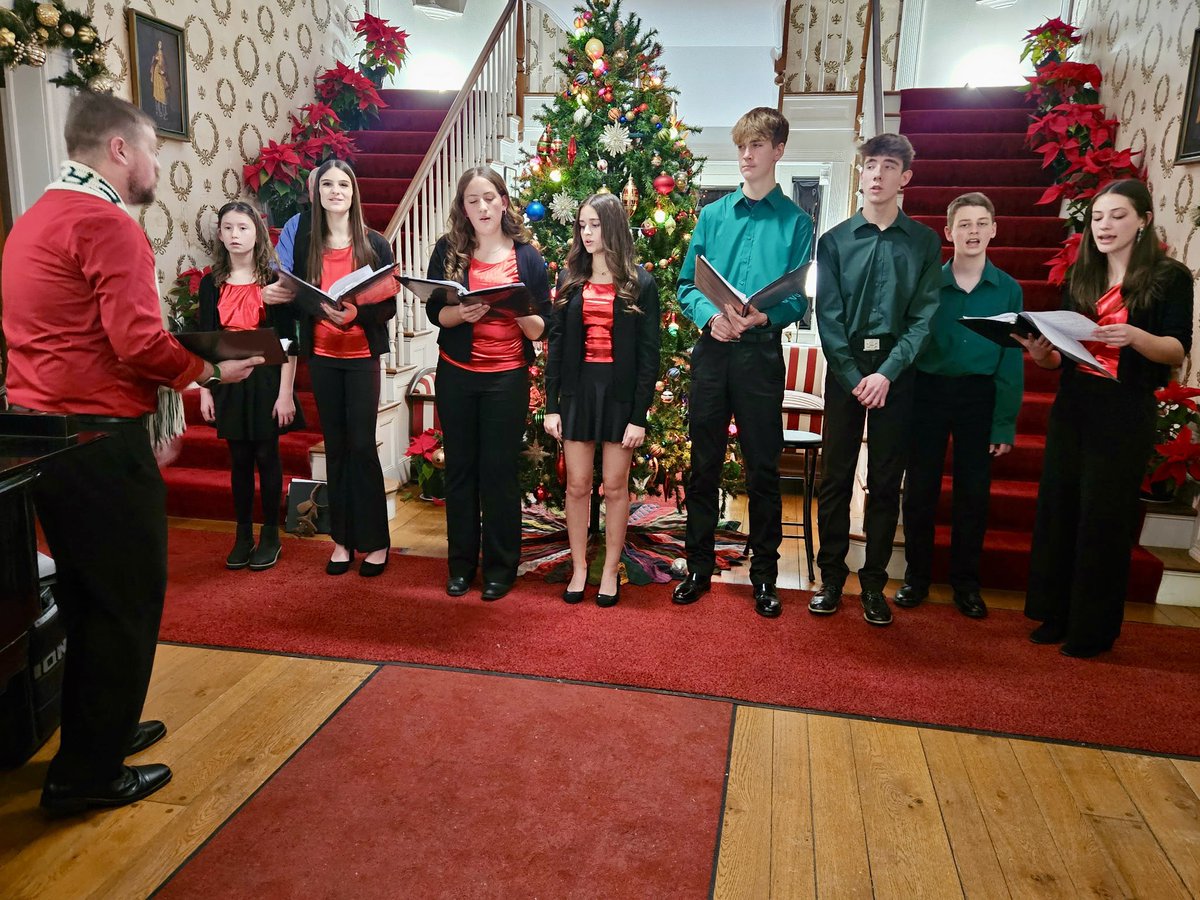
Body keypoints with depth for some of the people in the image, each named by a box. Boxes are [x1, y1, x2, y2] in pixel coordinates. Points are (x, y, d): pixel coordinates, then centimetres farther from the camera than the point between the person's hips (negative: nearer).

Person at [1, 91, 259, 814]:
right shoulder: (107, 223, -14)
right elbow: (138, 341, -22)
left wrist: (185, 363, 15)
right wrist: (211, 370, -8)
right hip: (100, 438, -10)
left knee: (89, 597, 20)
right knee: (127, 599, 2)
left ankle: (98, 731, 35)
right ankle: (88, 774, 13)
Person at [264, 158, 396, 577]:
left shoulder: (374, 243, -3)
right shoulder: (305, 242, 5)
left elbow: (389, 305, -5)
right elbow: (298, 299, 9)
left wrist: (357, 314, -23)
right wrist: (278, 295, -12)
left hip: (361, 356, -3)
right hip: (322, 357, 3)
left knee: (362, 445, -4)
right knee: (335, 446, 8)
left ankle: (375, 541, 9)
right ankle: (342, 539, 18)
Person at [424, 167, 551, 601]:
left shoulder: (526, 255, 1)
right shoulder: (449, 250, 4)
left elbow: (541, 328, 0)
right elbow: (435, 312, 0)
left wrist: (516, 311, -20)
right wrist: (462, 312, -20)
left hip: (507, 378, -2)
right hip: (456, 374, 2)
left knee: (499, 472, 2)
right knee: (460, 469, 9)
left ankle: (501, 566, 16)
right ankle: (461, 563, 22)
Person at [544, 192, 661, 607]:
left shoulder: (640, 283, -2)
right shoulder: (570, 279, 6)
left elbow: (648, 353, -4)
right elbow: (556, 343, 6)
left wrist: (639, 416, -9)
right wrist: (551, 406, 1)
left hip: (620, 391, -2)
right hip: (577, 388, 3)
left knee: (615, 486, 6)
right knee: (577, 485, 7)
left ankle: (611, 570, 22)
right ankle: (578, 568, 22)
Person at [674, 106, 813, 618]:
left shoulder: (795, 222, 4)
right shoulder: (713, 215, 11)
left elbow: (799, 300, -2)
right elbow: (686, 285, 7)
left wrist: (762, 316, -22)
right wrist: (710, 316, -13)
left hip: (761, 354, -2)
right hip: (711, 350, 2)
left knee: (763, 469, 4)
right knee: (703, 465, 8)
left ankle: (764, 575, 17)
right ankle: (699, 566, 22)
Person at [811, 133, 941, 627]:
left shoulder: (924, 242, 5)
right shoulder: (835, 240, 4)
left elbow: (924, 315, -2)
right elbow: (828, 317, -2)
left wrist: (886, 373, -13)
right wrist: (854, 377, -11)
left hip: (896, 370, 0)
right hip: (844, 368, 0)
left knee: (886, 482, 5)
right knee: (835, 476, 3)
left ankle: (874, 583, 16)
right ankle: (831, 577, 14)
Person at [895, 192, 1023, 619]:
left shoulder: (1008, 289, 2)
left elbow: (1011, 359, 0)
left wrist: (1005, 423, -6)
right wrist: (904, 403, -8)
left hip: (979, 396, 0)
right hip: (929, 392, 0)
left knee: (973, 492, 7)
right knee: (920, 488, 4)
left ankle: (966, 581, 21)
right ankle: (917, 574, 19)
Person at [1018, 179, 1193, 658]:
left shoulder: (1170, 277, -3)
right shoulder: (1081, 277, 12)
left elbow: (1178, 350, -9)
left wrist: (1135, 336, -28)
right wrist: (1042, 354, -8)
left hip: (1125, 415, -5)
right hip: (1072, 407, 5)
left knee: (1103, 519, -1)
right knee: (1058, 509, 6)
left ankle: (1093, 629, 12)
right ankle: (1057, 614, 19)